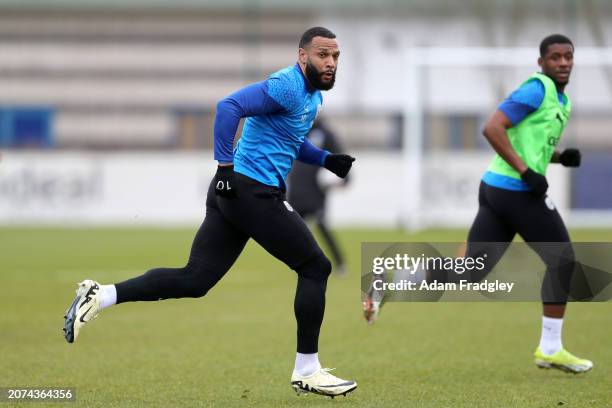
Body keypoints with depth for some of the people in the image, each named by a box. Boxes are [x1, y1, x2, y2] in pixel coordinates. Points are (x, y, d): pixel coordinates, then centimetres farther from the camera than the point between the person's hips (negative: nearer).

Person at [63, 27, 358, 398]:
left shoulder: (313, 95, 18)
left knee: (194, 279, 5)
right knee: (315, 267, 0)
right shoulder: (288, 86, -14)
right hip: (255, 191, -10)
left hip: (233, 193, 10)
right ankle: (307, 372, 7)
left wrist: (326, 160, 19)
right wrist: (226, 165, -26)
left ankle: (100, 296, -2)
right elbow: (229, 106, -25)